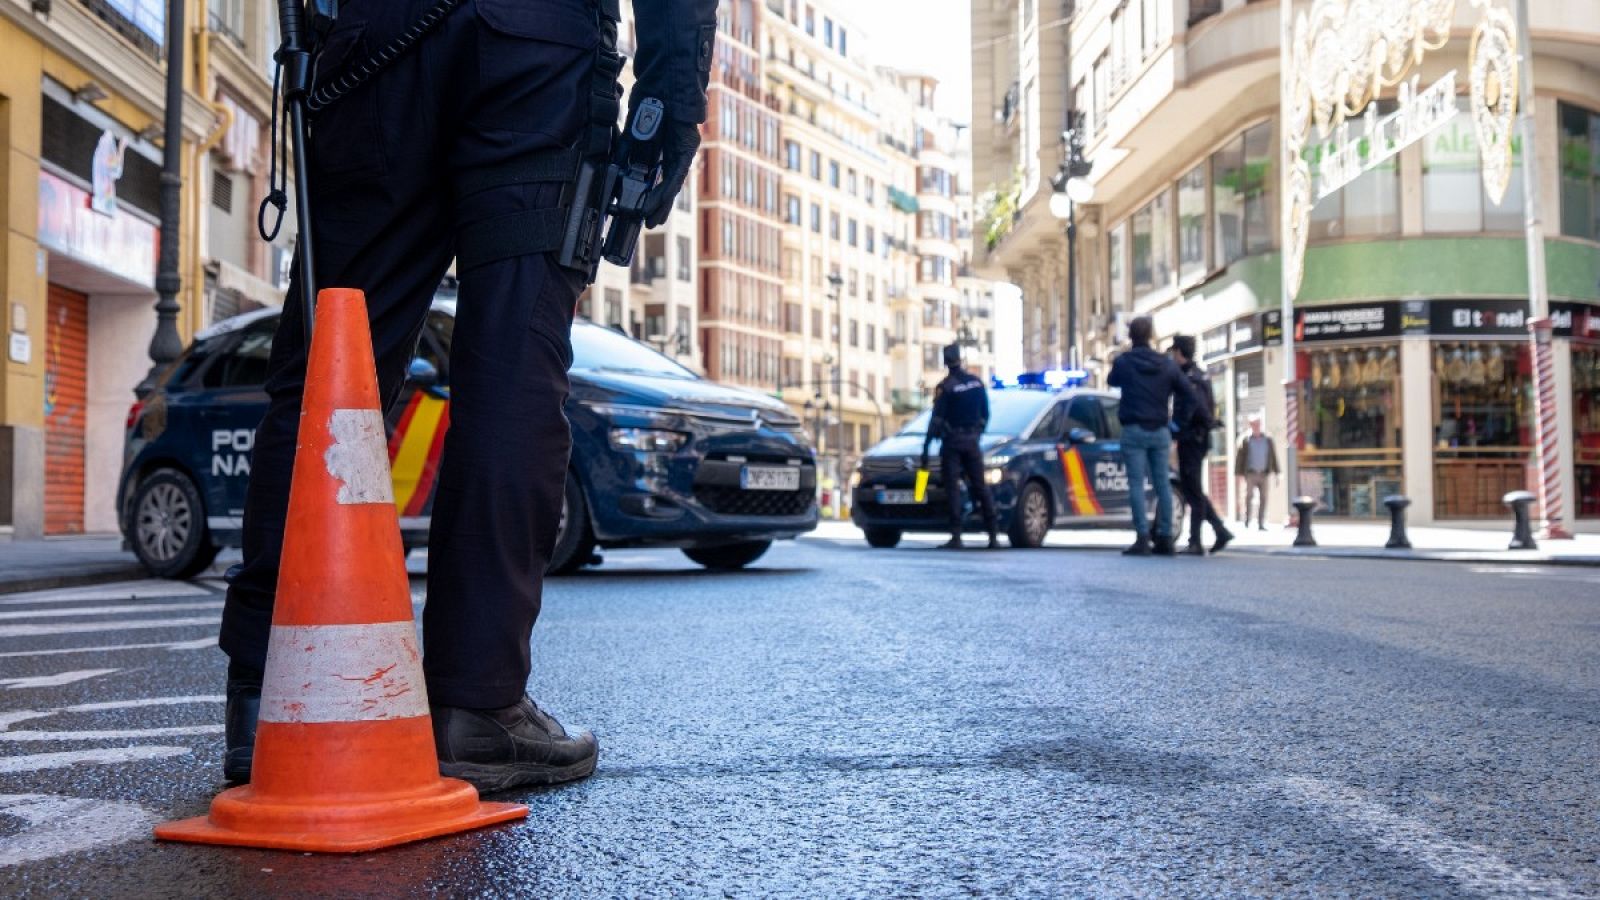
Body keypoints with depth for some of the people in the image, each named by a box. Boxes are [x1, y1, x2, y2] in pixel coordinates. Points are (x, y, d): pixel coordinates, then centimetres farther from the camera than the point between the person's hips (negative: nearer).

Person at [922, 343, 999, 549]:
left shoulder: (945, 387, -10)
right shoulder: (977, 382, 5)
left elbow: (936, 419, -13)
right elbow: (985, 414, 12)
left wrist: (926, 447, -10)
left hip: (952, 442, -4)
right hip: (972, 440, 5)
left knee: (952, 488, -4)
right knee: (980, 486, 8)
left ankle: (956, 536, -10)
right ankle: (994, 535, 6)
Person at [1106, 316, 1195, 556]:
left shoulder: (1123, 361, -4)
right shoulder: (1166, 364, 4)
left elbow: (1112, 381, 15)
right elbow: (1188, 392, 5)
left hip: (1134, 430, -3)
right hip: (1161, 431, 3)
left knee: (1136, 483, -5)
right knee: (1163, 484, 8)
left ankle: (1142, 537, -13)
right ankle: (1165, 538, 8)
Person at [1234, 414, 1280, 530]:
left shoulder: (1268, 440, 8)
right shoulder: (1245, 440, 0)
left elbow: (1273, 457, 11)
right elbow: (1239, 458, -1)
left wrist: (1276, 473, 6)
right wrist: (1239, 474, -6)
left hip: (1264, 474, 3)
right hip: (1250, 474, -3)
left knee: (1263, 499, 0)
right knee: (1249, 497, -14)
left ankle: (1261, 524, 4)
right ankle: (1247, 521, -5)